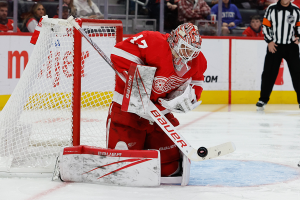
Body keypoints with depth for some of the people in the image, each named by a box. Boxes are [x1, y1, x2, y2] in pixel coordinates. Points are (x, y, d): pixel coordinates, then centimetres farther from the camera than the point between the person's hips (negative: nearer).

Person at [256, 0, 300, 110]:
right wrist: (269, 41, -7)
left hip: (291, 47, 1)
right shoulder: (271, 9, -3)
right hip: (274, 45, -1)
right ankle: (263, 100, 9)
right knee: (269, 73, 0)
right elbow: (265, 26, 1)